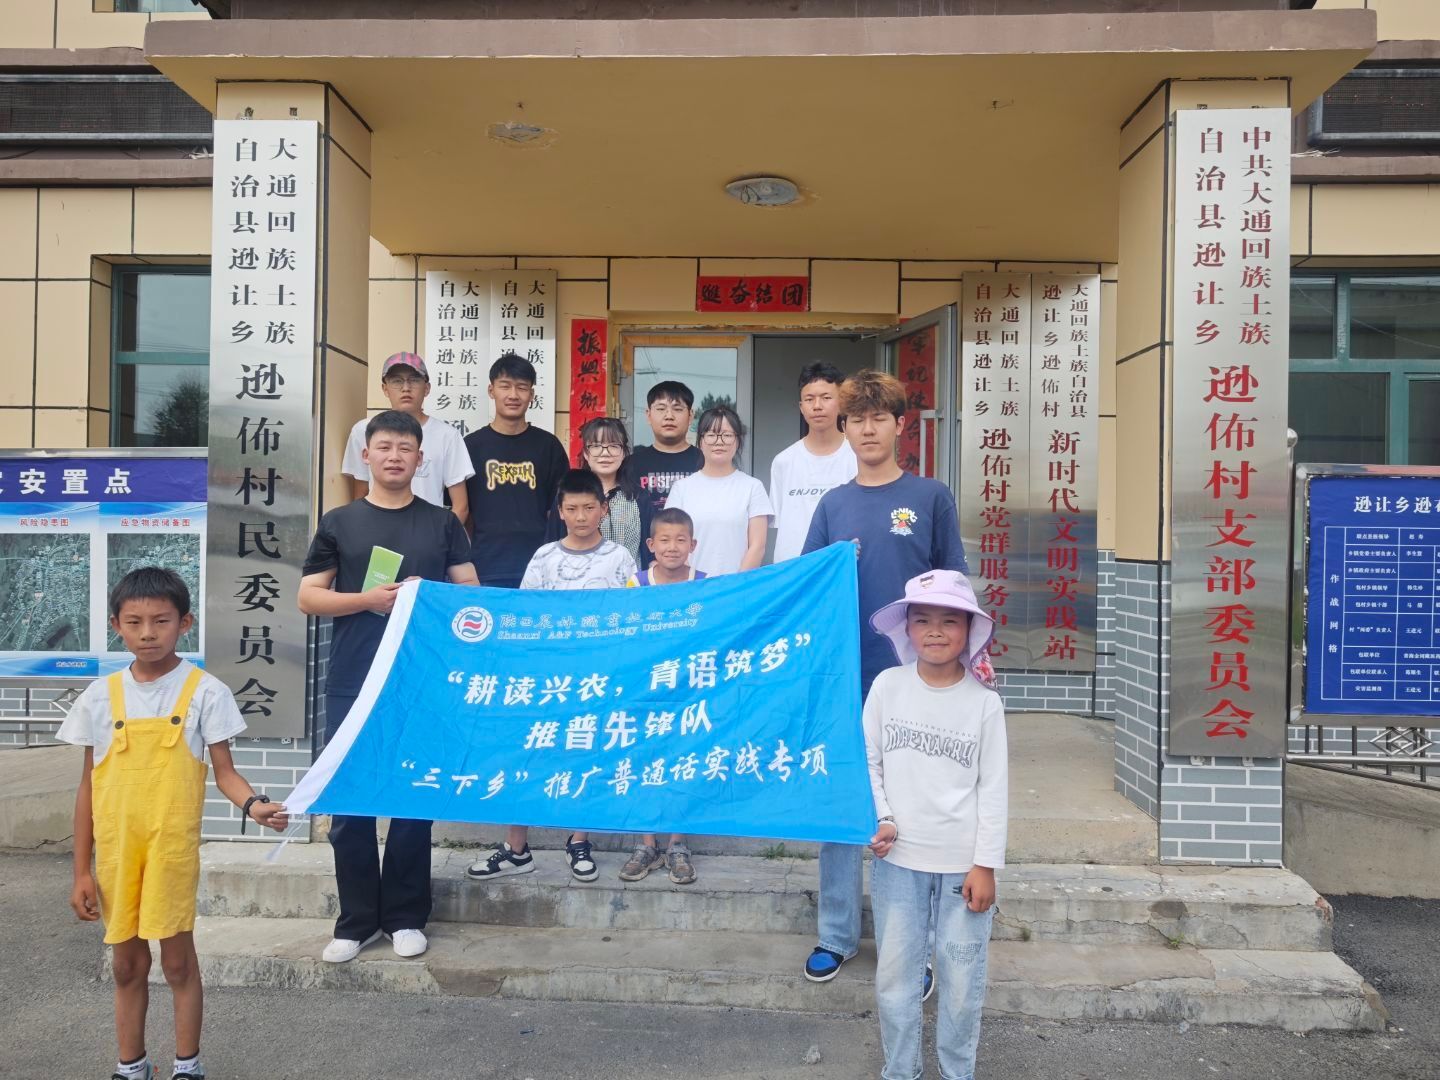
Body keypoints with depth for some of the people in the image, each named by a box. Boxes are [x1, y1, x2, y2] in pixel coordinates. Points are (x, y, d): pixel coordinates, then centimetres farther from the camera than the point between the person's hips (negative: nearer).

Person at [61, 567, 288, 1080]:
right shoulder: (101, 696, 2)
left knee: (178, 961, 8)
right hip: (115, 851, 3)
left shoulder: (205, 691, -6)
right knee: (126, 964, 16)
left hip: (173, 847, -3)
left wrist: (252, 804, -27)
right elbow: (89, 786, 6)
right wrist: (81, 870, 6)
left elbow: (224, 770, -5)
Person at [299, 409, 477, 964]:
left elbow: (470, 592, 8)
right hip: (351, 685, 0)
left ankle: (406, 917, 20)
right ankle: (357, 920, 19)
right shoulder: (339, 522, 7)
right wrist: (367, 599, -12)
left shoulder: (442, 523, 8)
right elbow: (309, 597, 4)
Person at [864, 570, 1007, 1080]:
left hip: (962, 862, -1)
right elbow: (868, 760, 3)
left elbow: (993, 788, -3)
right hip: (897, 857, 1)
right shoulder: (888, 685, -3)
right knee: (895, 975, 9)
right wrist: (881, 818, -9)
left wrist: (985, 865, -5)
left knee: (962, 978, 9)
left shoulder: (984, 702, -5)